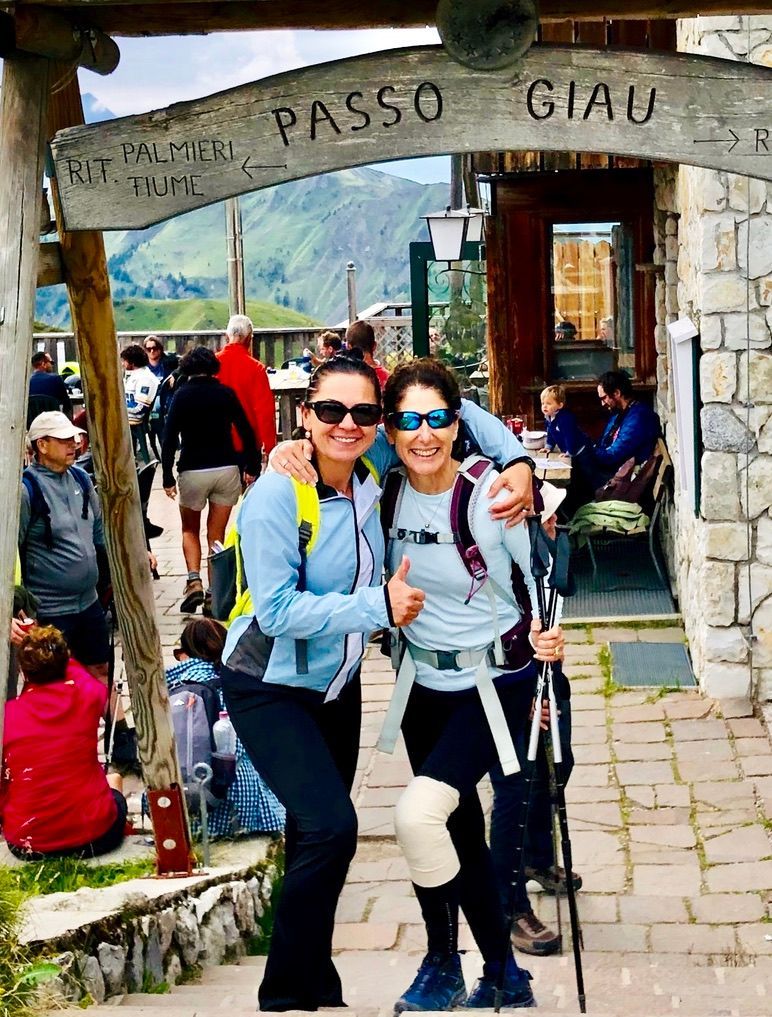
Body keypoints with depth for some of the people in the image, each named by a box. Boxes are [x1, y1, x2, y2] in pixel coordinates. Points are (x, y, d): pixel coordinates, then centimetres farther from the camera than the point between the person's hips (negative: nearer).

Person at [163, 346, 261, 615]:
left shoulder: (182, 395, -3)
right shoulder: (226, 393, 2)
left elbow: (169, 438, -8)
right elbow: (246, 432, 0)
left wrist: (168, 478, -5)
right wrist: (251, 467, 6)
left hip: (192, 472, -1)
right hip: (226, 469, 1)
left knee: (190, 530, 18)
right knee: (217, 535, 8)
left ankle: (194, 581, -2)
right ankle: (214, 594, 4)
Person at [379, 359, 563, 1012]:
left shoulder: (492, 491, -18)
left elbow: (543, 573, -8)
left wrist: (547, 637, -24)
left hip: (496, 681, -5)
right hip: (425, 682, 5)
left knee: (418, 812, -22)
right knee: (462, 831, 13)